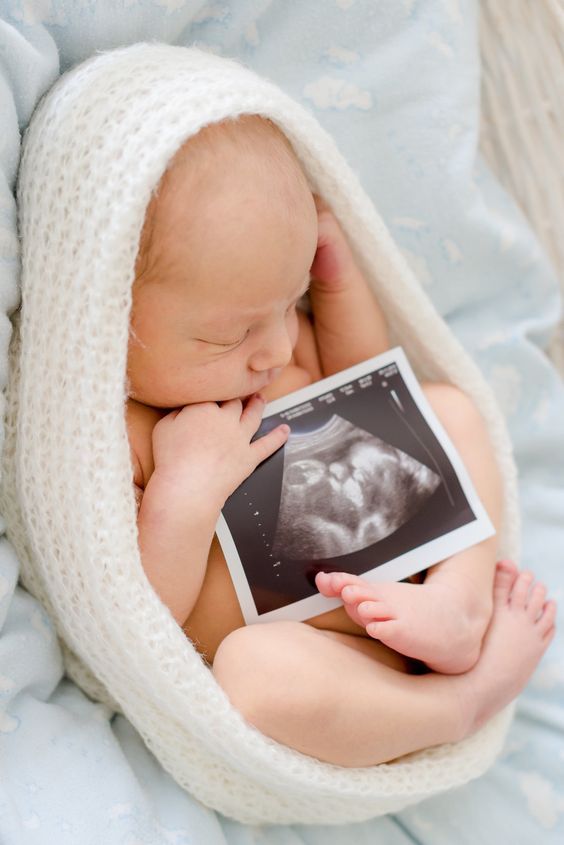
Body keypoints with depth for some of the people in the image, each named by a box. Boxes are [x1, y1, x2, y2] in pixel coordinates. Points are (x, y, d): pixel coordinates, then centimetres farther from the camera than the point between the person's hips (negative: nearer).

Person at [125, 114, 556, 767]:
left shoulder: (266, 323, 1)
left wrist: (340, 279, 3)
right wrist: (185, 493, -34)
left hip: (402, 579, 8)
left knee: (445, 407, 5)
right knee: (252, 667, -40)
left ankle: (460, 598, -17)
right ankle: (462, 700, -18)